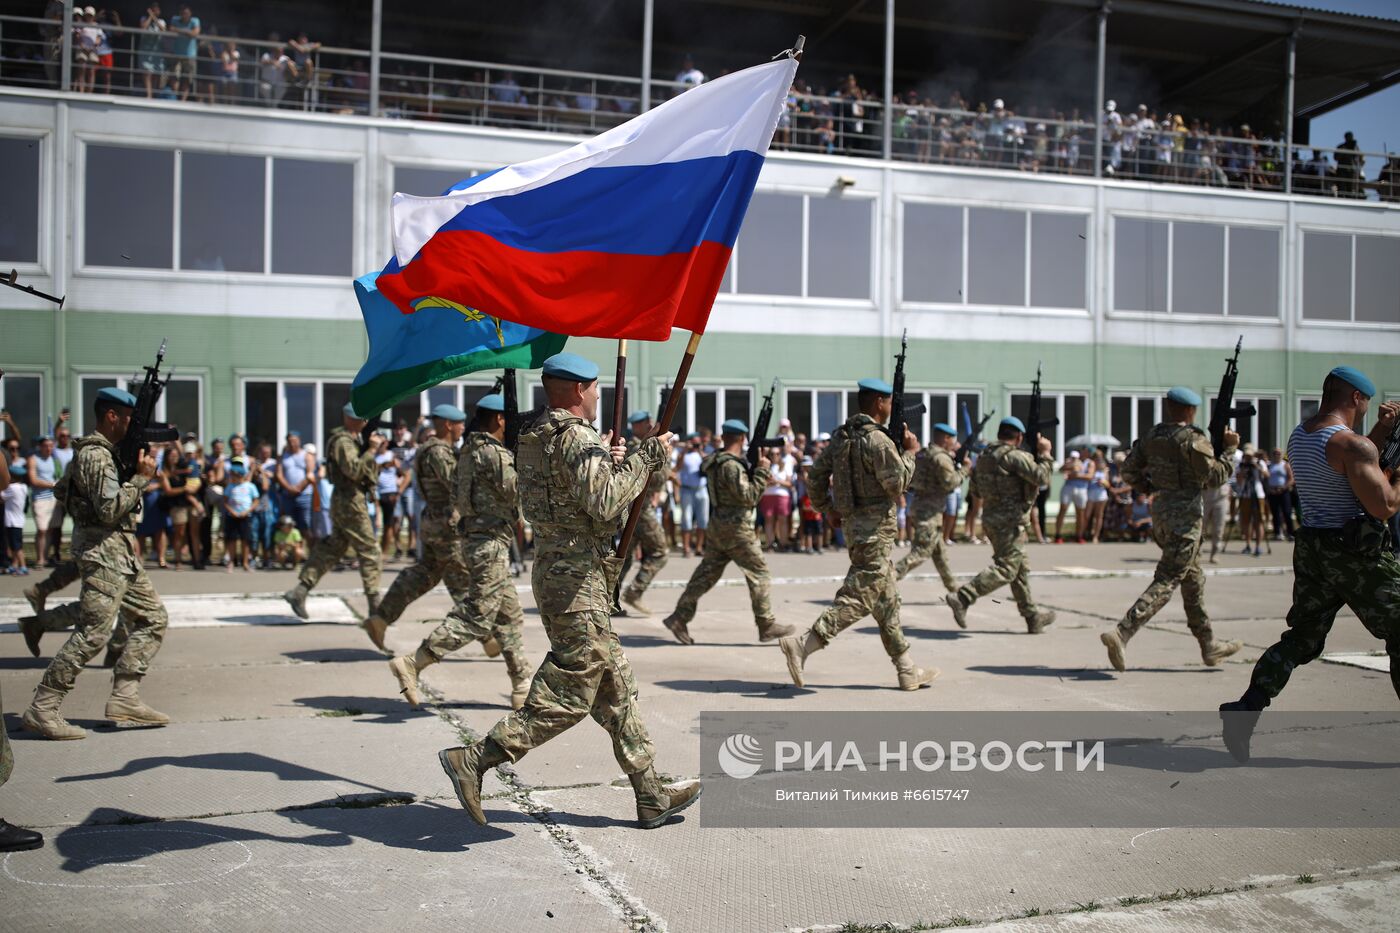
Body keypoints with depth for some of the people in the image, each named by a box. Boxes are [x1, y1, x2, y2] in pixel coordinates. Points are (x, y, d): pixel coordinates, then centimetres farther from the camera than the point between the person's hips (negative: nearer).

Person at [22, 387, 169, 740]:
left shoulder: (105, 451, 17)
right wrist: (141, 477, -12)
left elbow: (61, 490, 26)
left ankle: (124, 698, 6)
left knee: (153, 618, 8)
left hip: (121, 553, 11)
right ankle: (42, 709, -7)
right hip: (103, 551, -11)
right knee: (93, 632, -13)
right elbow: (110, 509, -21)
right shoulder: (97, 455, -14)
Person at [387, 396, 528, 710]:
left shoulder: (468, 451, 14)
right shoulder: (493, 453, -14)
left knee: (510, 616, 13)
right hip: (490, 544, -10)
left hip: (471, 541, 10)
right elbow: (517, 491, -13)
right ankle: (412, 664, -9)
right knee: (475, 616, -8)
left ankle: (522, 687, 17)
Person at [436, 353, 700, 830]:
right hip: (576, 580, -10)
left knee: (615, 688, 13)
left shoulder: (534, 438, 14)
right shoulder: (576, 438, -16)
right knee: (568, 697, -3)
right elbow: (604, 503, -25)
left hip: (553, 570, 10)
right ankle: (473, 760, 0)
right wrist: (646, 458, -15)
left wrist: (604, 459, 18)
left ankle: (652, 796, 19)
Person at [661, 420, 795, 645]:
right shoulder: (732, 465, -17)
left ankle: (679, 617, 9)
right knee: (759, 574, 0)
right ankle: (767, 625, 5)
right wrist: (762, 470, -15)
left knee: (706, 575, 10)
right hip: (737, 529, -9)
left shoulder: (715, 460, 11)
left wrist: (752, 466, 12)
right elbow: (748, 497, -20)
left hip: (719, 528, 9)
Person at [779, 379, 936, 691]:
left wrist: (828, 510, 21)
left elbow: (816, 476, 12)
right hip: (875, 528, -9)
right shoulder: (878, 440, -16)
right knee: (859, 598, -6)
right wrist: (909, 453, -3)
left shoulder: (841, 436, 10)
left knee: (886, 598, 13)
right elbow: (897, 485, -15)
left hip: (853, 524, 9)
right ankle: (802, 645, -13)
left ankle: (907, 669, 20)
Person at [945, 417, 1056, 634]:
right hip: (1010, 520, -9)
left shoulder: (984, 456, 11)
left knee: (1021, 569, 16)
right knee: (1005, 569, -9)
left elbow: (974, 488, 17)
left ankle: (1033, 617, 22)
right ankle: (962, 598, -18)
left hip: (992, 517, 9)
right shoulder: (1014, 456, -14)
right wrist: (1044, 453, -7)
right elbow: (1041, 477, -19)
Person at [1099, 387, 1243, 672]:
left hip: (1160, 510, 8)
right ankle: (1122, 633, -22)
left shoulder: (1151, 436, 8)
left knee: (1193, 578, 18)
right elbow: (1214, 476, -11)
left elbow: (1129, 470, 8)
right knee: (1166, 581, -9)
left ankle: (1209, 647, 26)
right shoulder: (1193, 438, -13)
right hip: (1185, 514, -8)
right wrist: (1229, 448, -1)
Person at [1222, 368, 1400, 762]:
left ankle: (1245, 709, -5)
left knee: (1301, 638, 10)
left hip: (1311, 549, 7)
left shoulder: (1298, 437, 9)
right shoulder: (1352, 443, -17)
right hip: (1357, 553, -7)